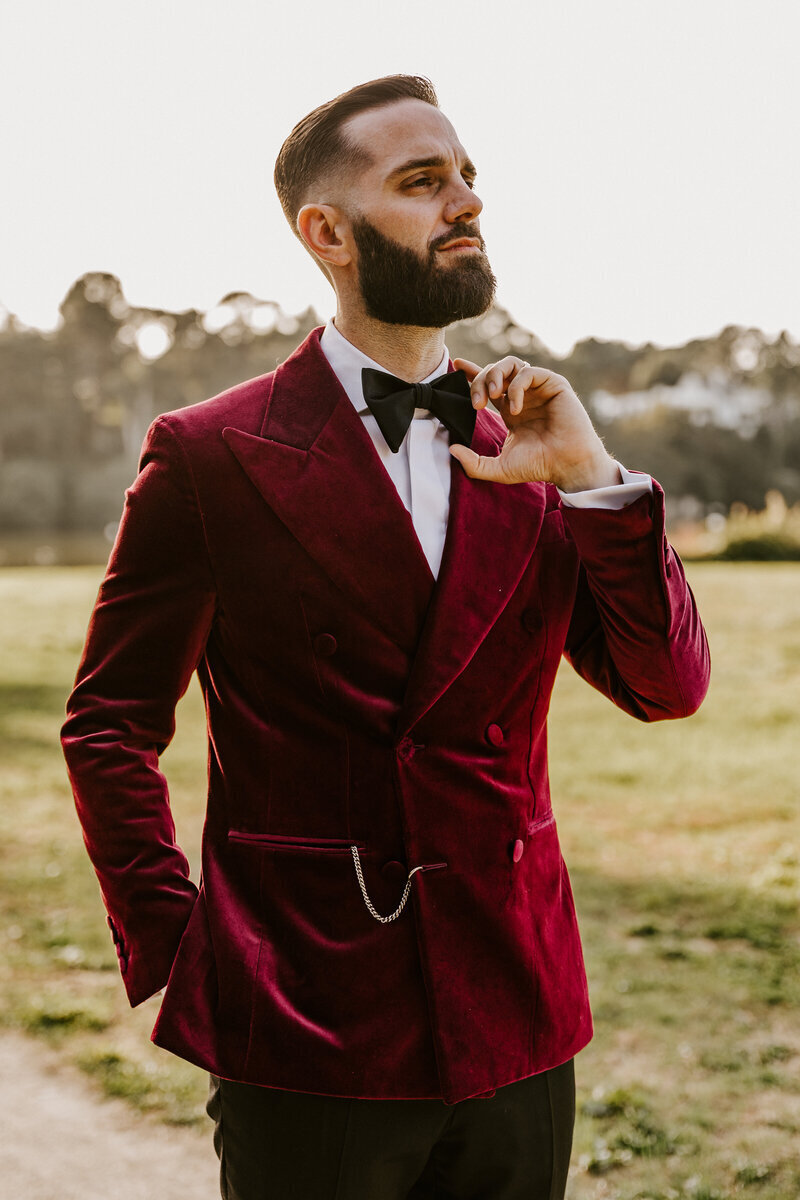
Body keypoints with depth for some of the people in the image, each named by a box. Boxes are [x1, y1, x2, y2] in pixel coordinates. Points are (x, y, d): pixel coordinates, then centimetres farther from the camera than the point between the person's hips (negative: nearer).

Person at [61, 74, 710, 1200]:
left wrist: (591, 474, -11)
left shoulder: (525, 454, 6)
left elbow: (668, 686, 0)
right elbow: (108, 724, 0)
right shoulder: (210, 455, -5)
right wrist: (170, 954, -6)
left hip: (515, 1027, 4)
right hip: (307, 1036, -4)